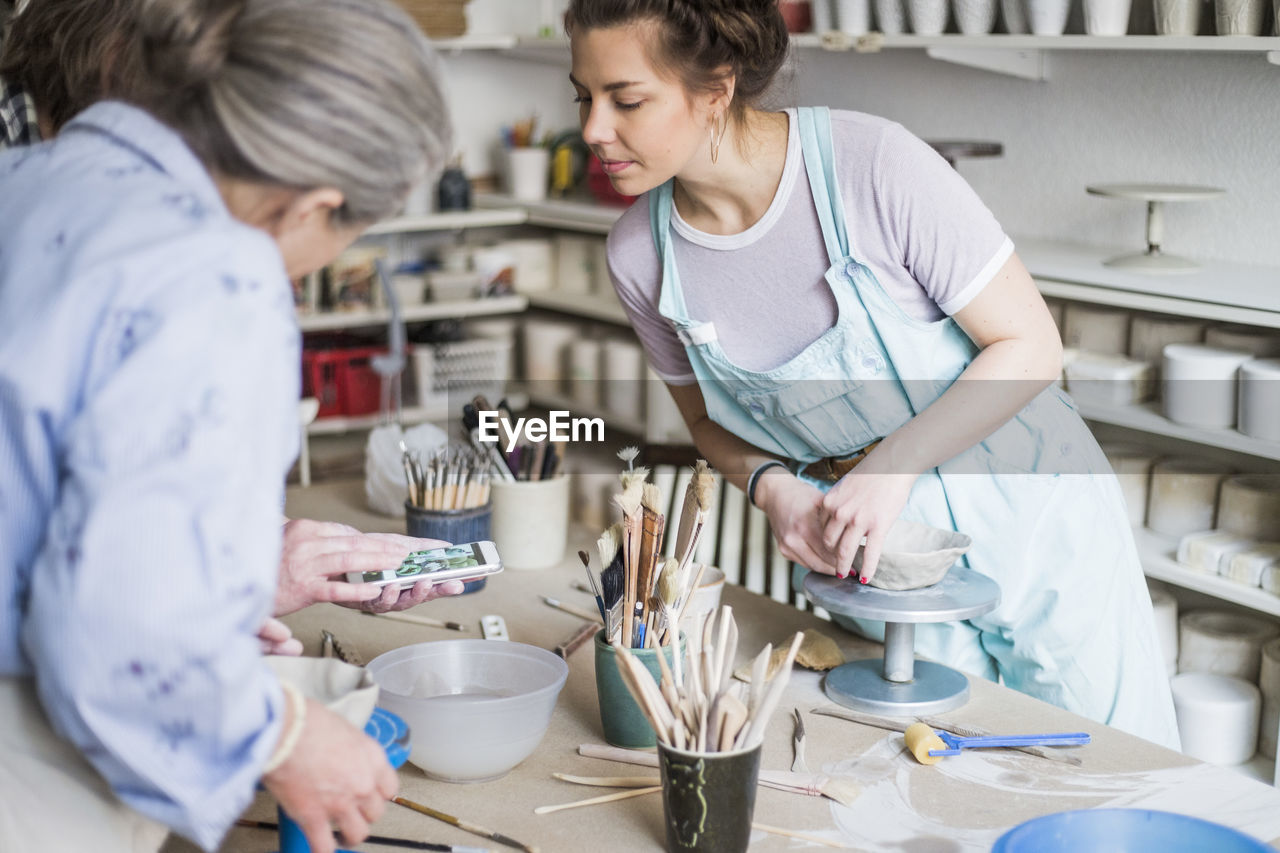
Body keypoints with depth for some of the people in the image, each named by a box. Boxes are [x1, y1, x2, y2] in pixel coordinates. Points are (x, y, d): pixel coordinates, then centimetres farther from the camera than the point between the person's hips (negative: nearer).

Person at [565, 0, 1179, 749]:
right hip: (872, 550, 3)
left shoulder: (874, 162, -26)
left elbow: (1029, 345, -18)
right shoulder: (639, 254, -12)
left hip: (1025, 516, -3)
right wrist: (771, 485, -15)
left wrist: (893, 468, -27)